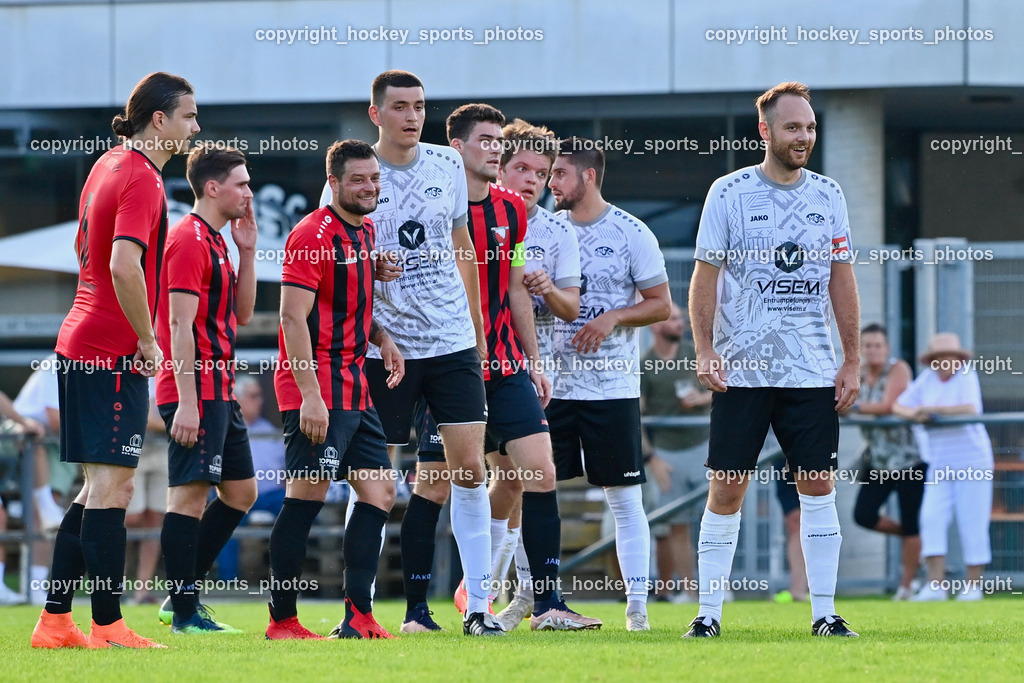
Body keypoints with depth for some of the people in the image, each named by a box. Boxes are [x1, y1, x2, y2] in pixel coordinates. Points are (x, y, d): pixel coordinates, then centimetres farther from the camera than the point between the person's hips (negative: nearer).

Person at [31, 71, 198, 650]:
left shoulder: (108, 165, 15)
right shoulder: (141, 178, -14)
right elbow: (123, 265, -27)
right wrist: (148, 340, -18)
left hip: (81, 343, 10)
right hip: (115, 352, -10)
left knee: (102, 488, 13)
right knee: (112, 487, -8)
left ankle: (55, 622, 13)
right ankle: (108, 627, -7)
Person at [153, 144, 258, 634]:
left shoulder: (216, 241, 18)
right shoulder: (189, 240, -12)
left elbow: (241, 314, 22)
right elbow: (180, 325, -19)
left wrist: (247, 250, 12)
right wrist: (186, 402, -23)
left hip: (220, 392, 11)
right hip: (196, 392, -11)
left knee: (241, 491, 14)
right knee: (189, 495, -9)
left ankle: (182, 596, 17)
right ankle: (184, 613, -7)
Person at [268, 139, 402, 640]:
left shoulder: (365, 232, 15)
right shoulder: (314, 234, -12)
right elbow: (293, 317, -18)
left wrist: (381, 337, 10)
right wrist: (310, 395, -23)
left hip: (354, 389, 9)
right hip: (317, 394, -9)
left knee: (379, 493, 7)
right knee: (305, 498, -8)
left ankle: (358, 617, 8)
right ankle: (282, 621, -3)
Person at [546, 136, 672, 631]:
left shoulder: (630, 233, -2)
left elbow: (661, 303, 1)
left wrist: (613, 318, -14)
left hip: (612, 384, -3)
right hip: (551, 382, 3)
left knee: (625, 497, -1)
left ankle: (637, 605, 3)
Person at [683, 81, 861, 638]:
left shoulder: (827, 195, 8)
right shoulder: (729, 193, -1)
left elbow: (841, 282, 12)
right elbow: (705, 277, 0)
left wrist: (853, 360, 8)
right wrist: (704, 350, -11)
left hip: (813, 373, 3)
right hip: (741, 371, -3)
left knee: (818, 487, 0)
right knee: (726, 490, -3)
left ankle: (824, 613, 5)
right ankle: (708, 613, 3)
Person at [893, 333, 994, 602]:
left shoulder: (966, 376, -8)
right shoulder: (927, 380, 7)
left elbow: (970, 409, -24)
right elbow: (898, 406, 7)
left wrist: (931, 409, -23)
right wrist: (912, 414, -15)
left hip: (971, 462, -5)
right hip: (939, 466, 5)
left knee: (972, 525, -3)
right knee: (932, 519, -9)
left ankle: (974, 585, 6)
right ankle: (935, 586, -13)